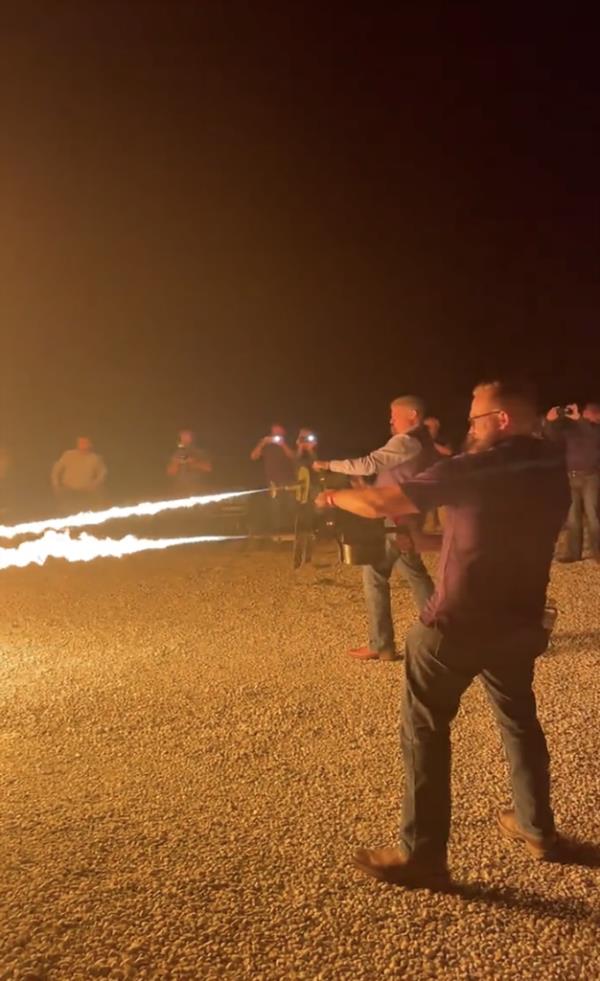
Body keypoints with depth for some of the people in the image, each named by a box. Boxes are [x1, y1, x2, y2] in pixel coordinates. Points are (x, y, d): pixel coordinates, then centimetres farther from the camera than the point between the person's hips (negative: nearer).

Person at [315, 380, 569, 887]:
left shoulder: (474, 468, -16)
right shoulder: (553, 466, 3)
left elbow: (382, 504, -19)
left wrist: (335, 496, 0)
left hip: (457, 623, -6)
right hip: (520, 621, 7)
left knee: (425, 730, 5)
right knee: (519, 719, 24)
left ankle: (422, 855, 11)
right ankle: (537, 827, 38)